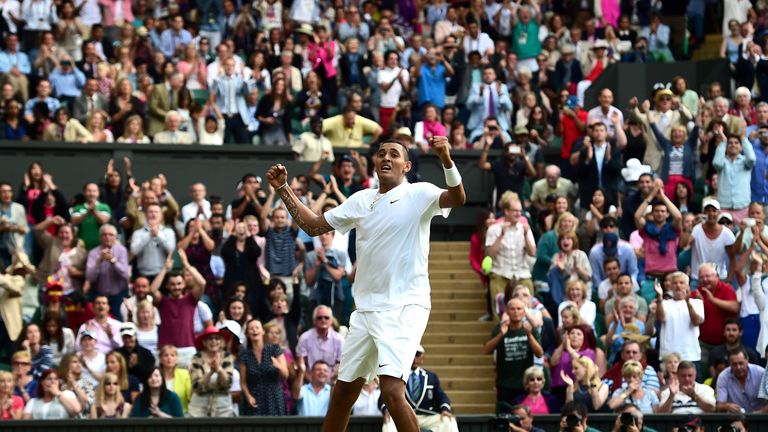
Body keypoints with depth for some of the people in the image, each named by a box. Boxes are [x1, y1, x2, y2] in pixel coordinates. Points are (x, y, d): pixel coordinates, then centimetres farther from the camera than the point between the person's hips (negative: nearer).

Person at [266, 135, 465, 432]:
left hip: (404, 308, -6)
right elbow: (313, 226, 20)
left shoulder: (419, 194, -4)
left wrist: (446, 160, -40)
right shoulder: (360, 200, 13)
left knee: (392, 391, -22)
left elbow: (457, 199, -23)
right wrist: (283, 189, 12)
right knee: (343, 393, 13)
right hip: (366, 310, 6)